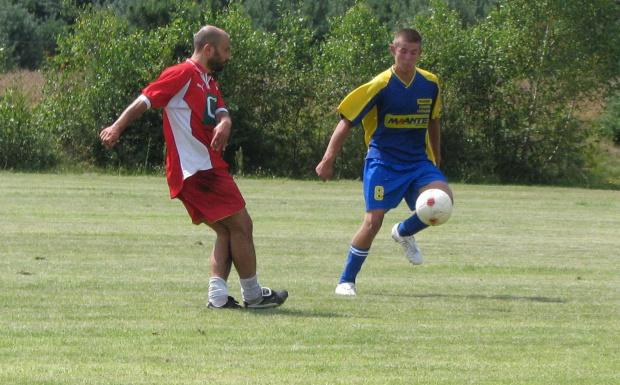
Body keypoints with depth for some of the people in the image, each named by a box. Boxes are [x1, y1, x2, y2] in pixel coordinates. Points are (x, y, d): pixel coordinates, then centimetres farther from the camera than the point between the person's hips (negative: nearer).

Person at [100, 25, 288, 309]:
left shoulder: (209, 83, 22)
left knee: (227, 232, 8)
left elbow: (221, 113, 8)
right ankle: (252, 295, 2)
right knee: (241, 225, -5)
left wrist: (224, 124, -17)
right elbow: (146, 100, -11)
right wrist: (117, 127, -21)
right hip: (198, 169, -10)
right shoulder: (184, 74, -7)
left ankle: (217, 295, -2)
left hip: (209, 168, 10)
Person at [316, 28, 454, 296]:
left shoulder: (430, 84, 2)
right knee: (374, 220, -15)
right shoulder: (380, 86, -11)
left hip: (418, 161, 4)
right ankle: (346, 281, 3)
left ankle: (404, 232, 10)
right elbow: (347, 121, -9)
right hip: (383, 161, -4)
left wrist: (436, 158, 26)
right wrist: (328, 160, -15)